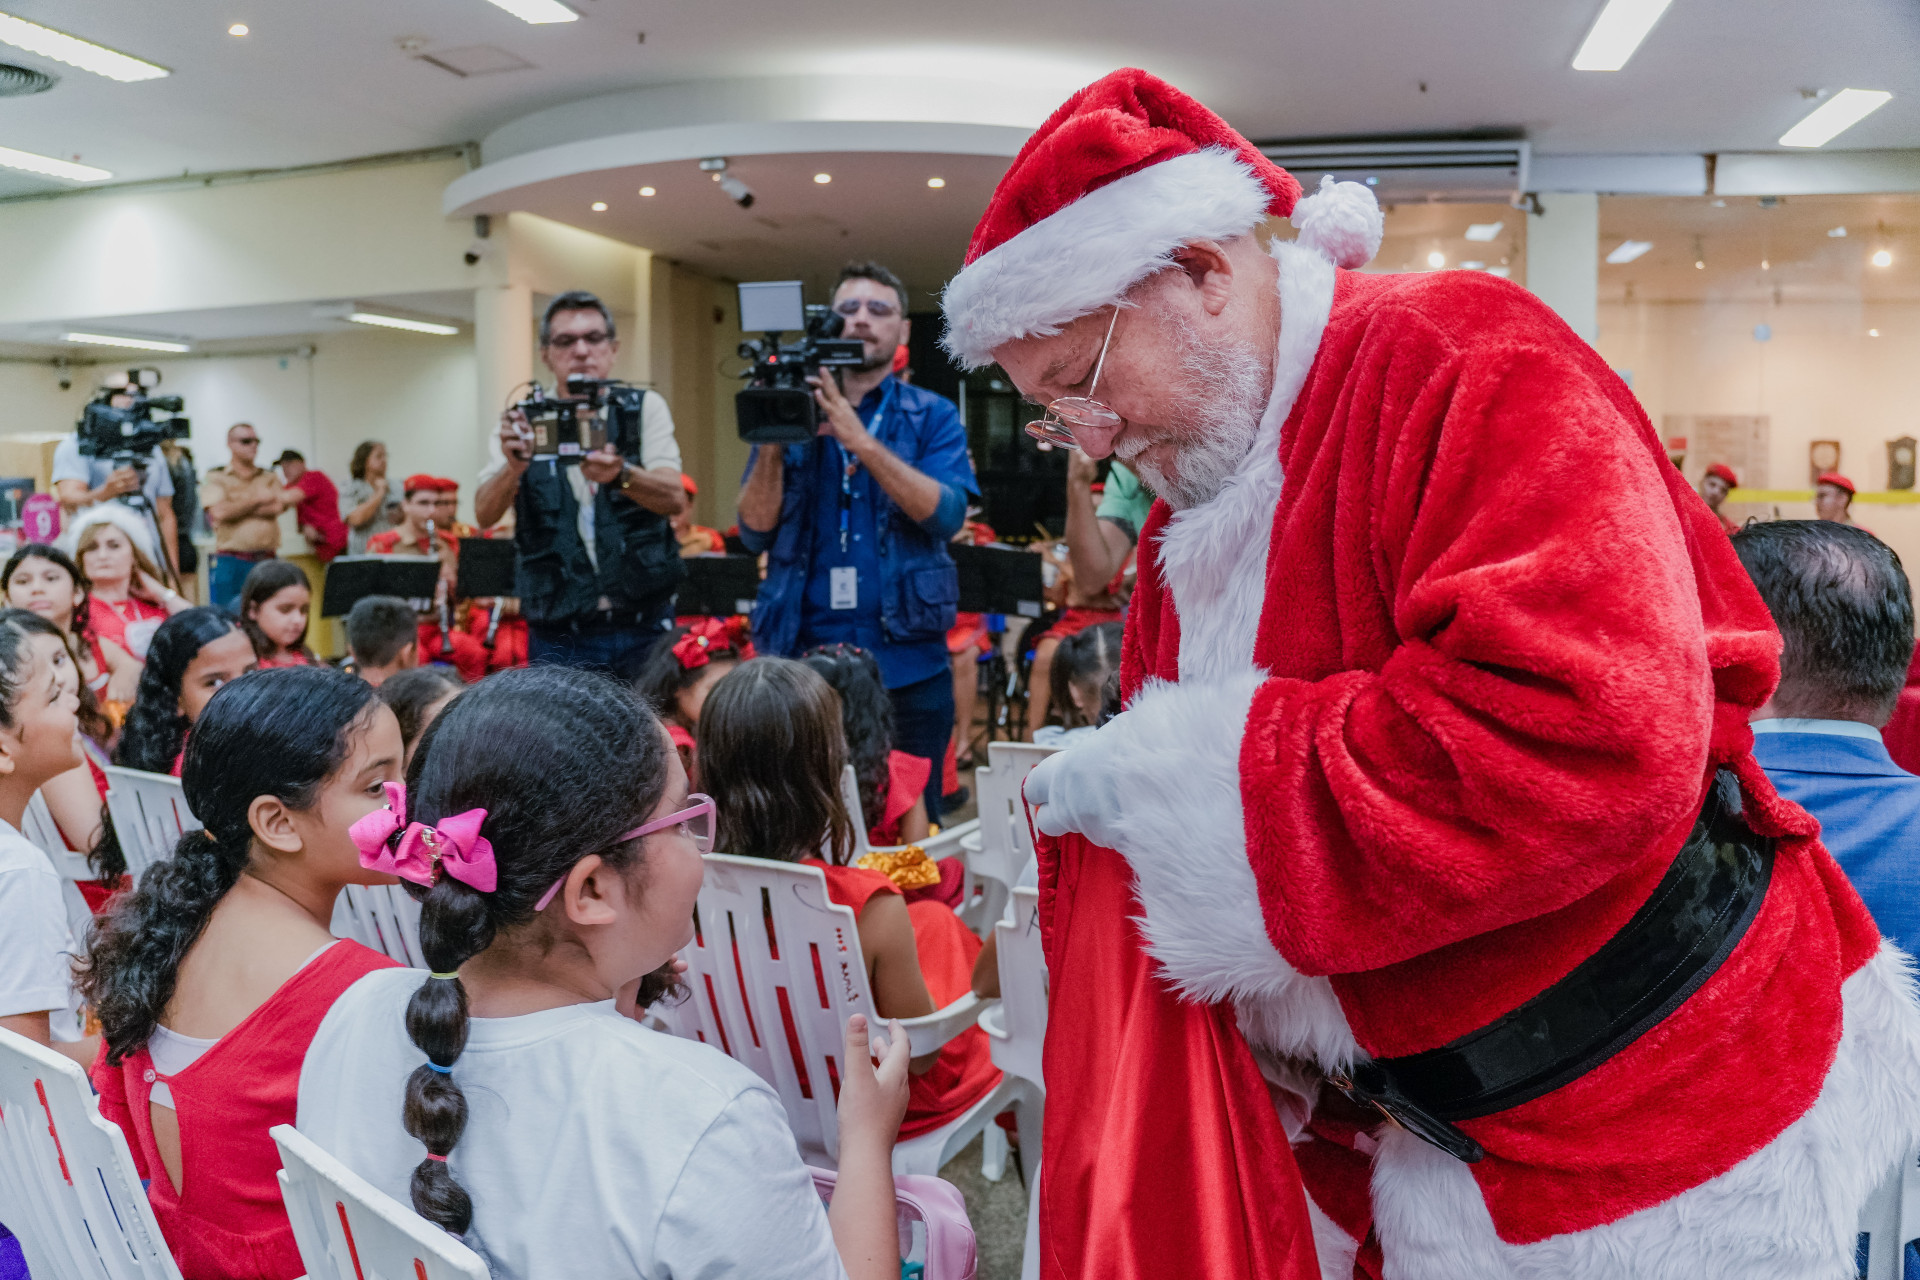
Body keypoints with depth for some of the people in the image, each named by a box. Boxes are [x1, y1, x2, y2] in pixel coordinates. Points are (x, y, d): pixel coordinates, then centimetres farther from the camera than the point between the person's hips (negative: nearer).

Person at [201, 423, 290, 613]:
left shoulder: (269, 478, 14)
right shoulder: (216, 477, 7)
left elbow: (276, 508, -4)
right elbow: (219, 512, -9)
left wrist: (235, 508, -8)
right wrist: (257, 499, -1)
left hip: (267, 561, 3)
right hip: (231, 562, -2)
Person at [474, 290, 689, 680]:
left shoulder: (644, 408, 4)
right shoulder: (524, 423, 6)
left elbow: (675, 500, -11)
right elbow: (485, 516, -7)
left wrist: (620, 475, -31)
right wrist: (513, 468, -27)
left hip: (644, 631, 0)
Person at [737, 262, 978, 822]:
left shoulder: (932, 417, 6)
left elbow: (946, 514, -12)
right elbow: (756, 533, 2)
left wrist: (862, 442, -20)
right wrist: (772, 444, -13)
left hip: (905, 664, -1)